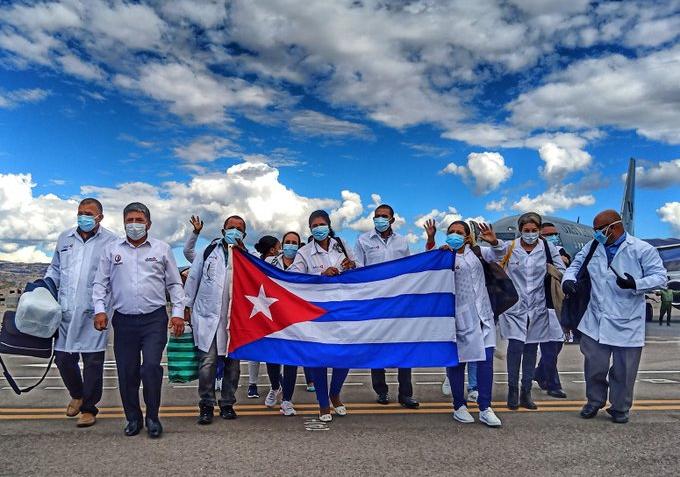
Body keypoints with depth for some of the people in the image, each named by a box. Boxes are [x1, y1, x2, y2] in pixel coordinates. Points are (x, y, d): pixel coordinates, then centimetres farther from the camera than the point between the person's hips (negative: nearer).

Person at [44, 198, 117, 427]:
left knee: (92, 360, 0)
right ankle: (77, 395, 38)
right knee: (63, 357, 10)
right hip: (66, 309, 5)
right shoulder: (64, 238, 14)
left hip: (93, 312, -4)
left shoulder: (110, 241, -1)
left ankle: (89, 408, 17)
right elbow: (55, 268, 24)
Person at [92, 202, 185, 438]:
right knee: (126, 372, 6)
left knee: (151, 366, -12)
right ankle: (133, 418, 23)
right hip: (123, 320, 2)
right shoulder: (112, 249, 10)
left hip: (154, 319, -2)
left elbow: (174, 284, 8)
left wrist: (178, 312, 0)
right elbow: (100, 283, 11)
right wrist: (100, 309, -2)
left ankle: (153, 417, 7)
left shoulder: (162, 249, 7)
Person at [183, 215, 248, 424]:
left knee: (232, 362, 9)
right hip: (208, 315, -1)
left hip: (235, 318, 2)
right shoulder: (209, 250, 6)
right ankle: (206, 405, 7)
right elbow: (193, 278, 9)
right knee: (207, 361, -6)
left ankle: (227, 404, 23)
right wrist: (186, 307, 8)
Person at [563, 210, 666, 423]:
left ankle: (620, 408, 29)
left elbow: (660, 277, -6)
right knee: (594, 366, 9)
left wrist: (636, 284, -23)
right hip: (596, 321, 3)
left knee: (623, 370, 9)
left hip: (627, 324, -3)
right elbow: (576, 264, 17)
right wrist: (569, 278, -5)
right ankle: (594, 401, 31)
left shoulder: (642, 250, -6)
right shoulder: (593, 247, 7)